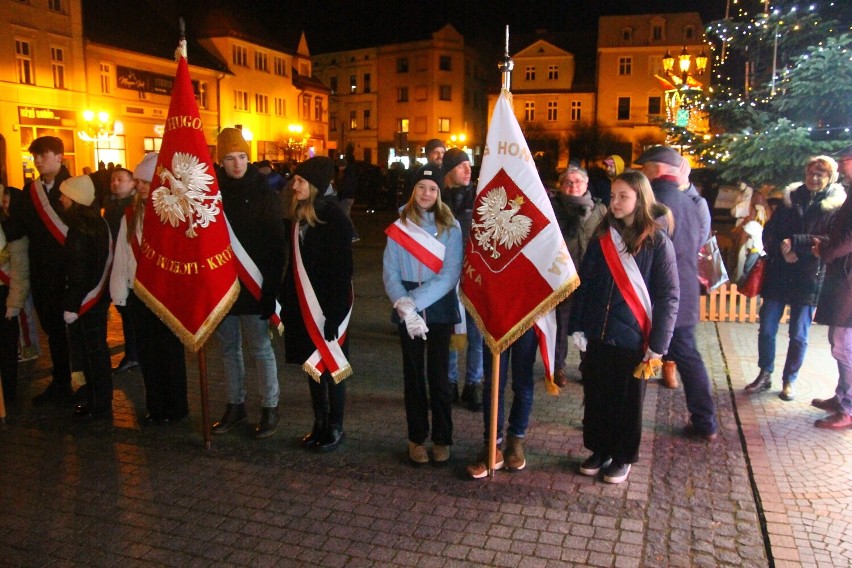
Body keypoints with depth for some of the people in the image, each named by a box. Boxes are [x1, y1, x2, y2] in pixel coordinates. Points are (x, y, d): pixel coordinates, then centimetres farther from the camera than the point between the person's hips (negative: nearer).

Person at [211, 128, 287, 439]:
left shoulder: (264, 194, -6)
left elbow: (276, 245, -9)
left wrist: (271, 286, -15)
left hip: (253, 285, -4)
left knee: (261, 348, 3)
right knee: (229, 348, 14)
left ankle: (270, 407, 16)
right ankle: (235, 404, 27)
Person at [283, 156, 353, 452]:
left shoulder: (335, 219, -14)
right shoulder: (300, 215, 7)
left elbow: (342, 271, -16)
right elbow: (295, 263, 11)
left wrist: (334, 312, -20)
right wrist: (287, 302, 8)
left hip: (327, 305, -7)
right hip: (304, 305, 7)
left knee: (331, 367, 5)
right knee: (312, 365, 14)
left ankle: (335, 428, 20)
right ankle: (319, 423, 28)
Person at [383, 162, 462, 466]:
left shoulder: (450, 227, -3)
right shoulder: (399, 226, 3)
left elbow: (450, 274, -12)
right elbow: (390, 272, -2)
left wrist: (416, 302, -22)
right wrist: (402, 303, -21)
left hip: (439, 308, -1)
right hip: (408, 312, 2)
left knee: (438, 375, 3)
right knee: (413, 374, 10)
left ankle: (442, 439, 18)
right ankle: (416, 438, 22)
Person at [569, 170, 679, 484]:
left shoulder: (657, 242, -6)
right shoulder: (602, 237, 6)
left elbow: (668, 296, -7)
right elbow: (584, 283, 6)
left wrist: (658, 344, -10)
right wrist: (577, 326, 0)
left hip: (632, 339, -3)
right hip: (597, 335, 4)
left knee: (628, 400, 10)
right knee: (596, 396, 12)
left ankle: (623, 457, 27)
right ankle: (599, 450, 30)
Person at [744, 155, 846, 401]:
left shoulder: (837, 205, -1)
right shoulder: (790, 198, 8)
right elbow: (769, 232, 5)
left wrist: (795, 243, -20)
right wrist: (782, 250, -13)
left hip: (808, 279, -3)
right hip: (778, 275, 3)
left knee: (798, 335, 5)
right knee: (766, 329, 5)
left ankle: (789, 380, 19)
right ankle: (765, 375, 20)